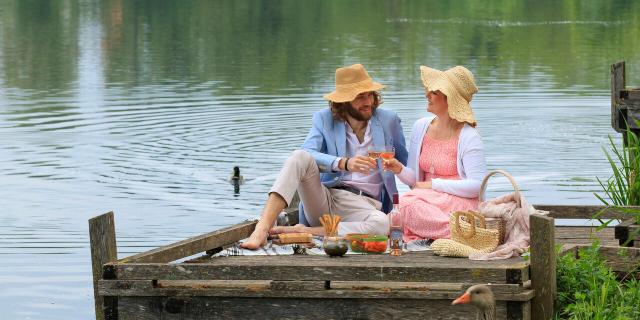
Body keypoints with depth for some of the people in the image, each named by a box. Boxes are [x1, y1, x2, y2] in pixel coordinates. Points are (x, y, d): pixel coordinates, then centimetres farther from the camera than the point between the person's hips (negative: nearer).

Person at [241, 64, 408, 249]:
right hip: (324, 198, 0)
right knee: (300, 157, -29)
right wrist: (343, 163, -29)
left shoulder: (389, 121, 9)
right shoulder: (324, 119, 6)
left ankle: (301, 231, -29)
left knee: (382, 224, -39)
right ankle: (261, 230, -42)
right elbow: (308, 153, -12)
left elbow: (404, 165, 21)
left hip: (365, 204, 0)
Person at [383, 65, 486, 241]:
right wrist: (400, 170, -7)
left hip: (459, 202, -6)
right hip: (426, 201, 6)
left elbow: (477, 186, -14)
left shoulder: (468, 137, -7)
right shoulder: (421, 127, 12)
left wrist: (434, 184, -13)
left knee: (407, 204, -32)